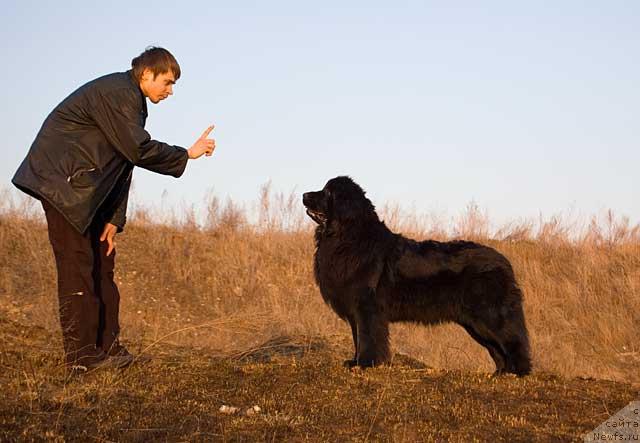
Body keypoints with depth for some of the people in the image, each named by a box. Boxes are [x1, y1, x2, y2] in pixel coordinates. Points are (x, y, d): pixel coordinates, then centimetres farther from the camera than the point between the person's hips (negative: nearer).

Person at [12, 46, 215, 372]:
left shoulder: (132, 101, 15)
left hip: (88, 189, 10)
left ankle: (106, 346, 12)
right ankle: (81, 354, -9)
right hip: (63, 182, -10)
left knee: (102, 261, 9)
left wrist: (114, 220, 6)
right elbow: (139, 150, -23)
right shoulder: (116, 94, -17)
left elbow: (125, 160, 12)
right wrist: (188, 154, -12)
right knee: (77, 265, -10)